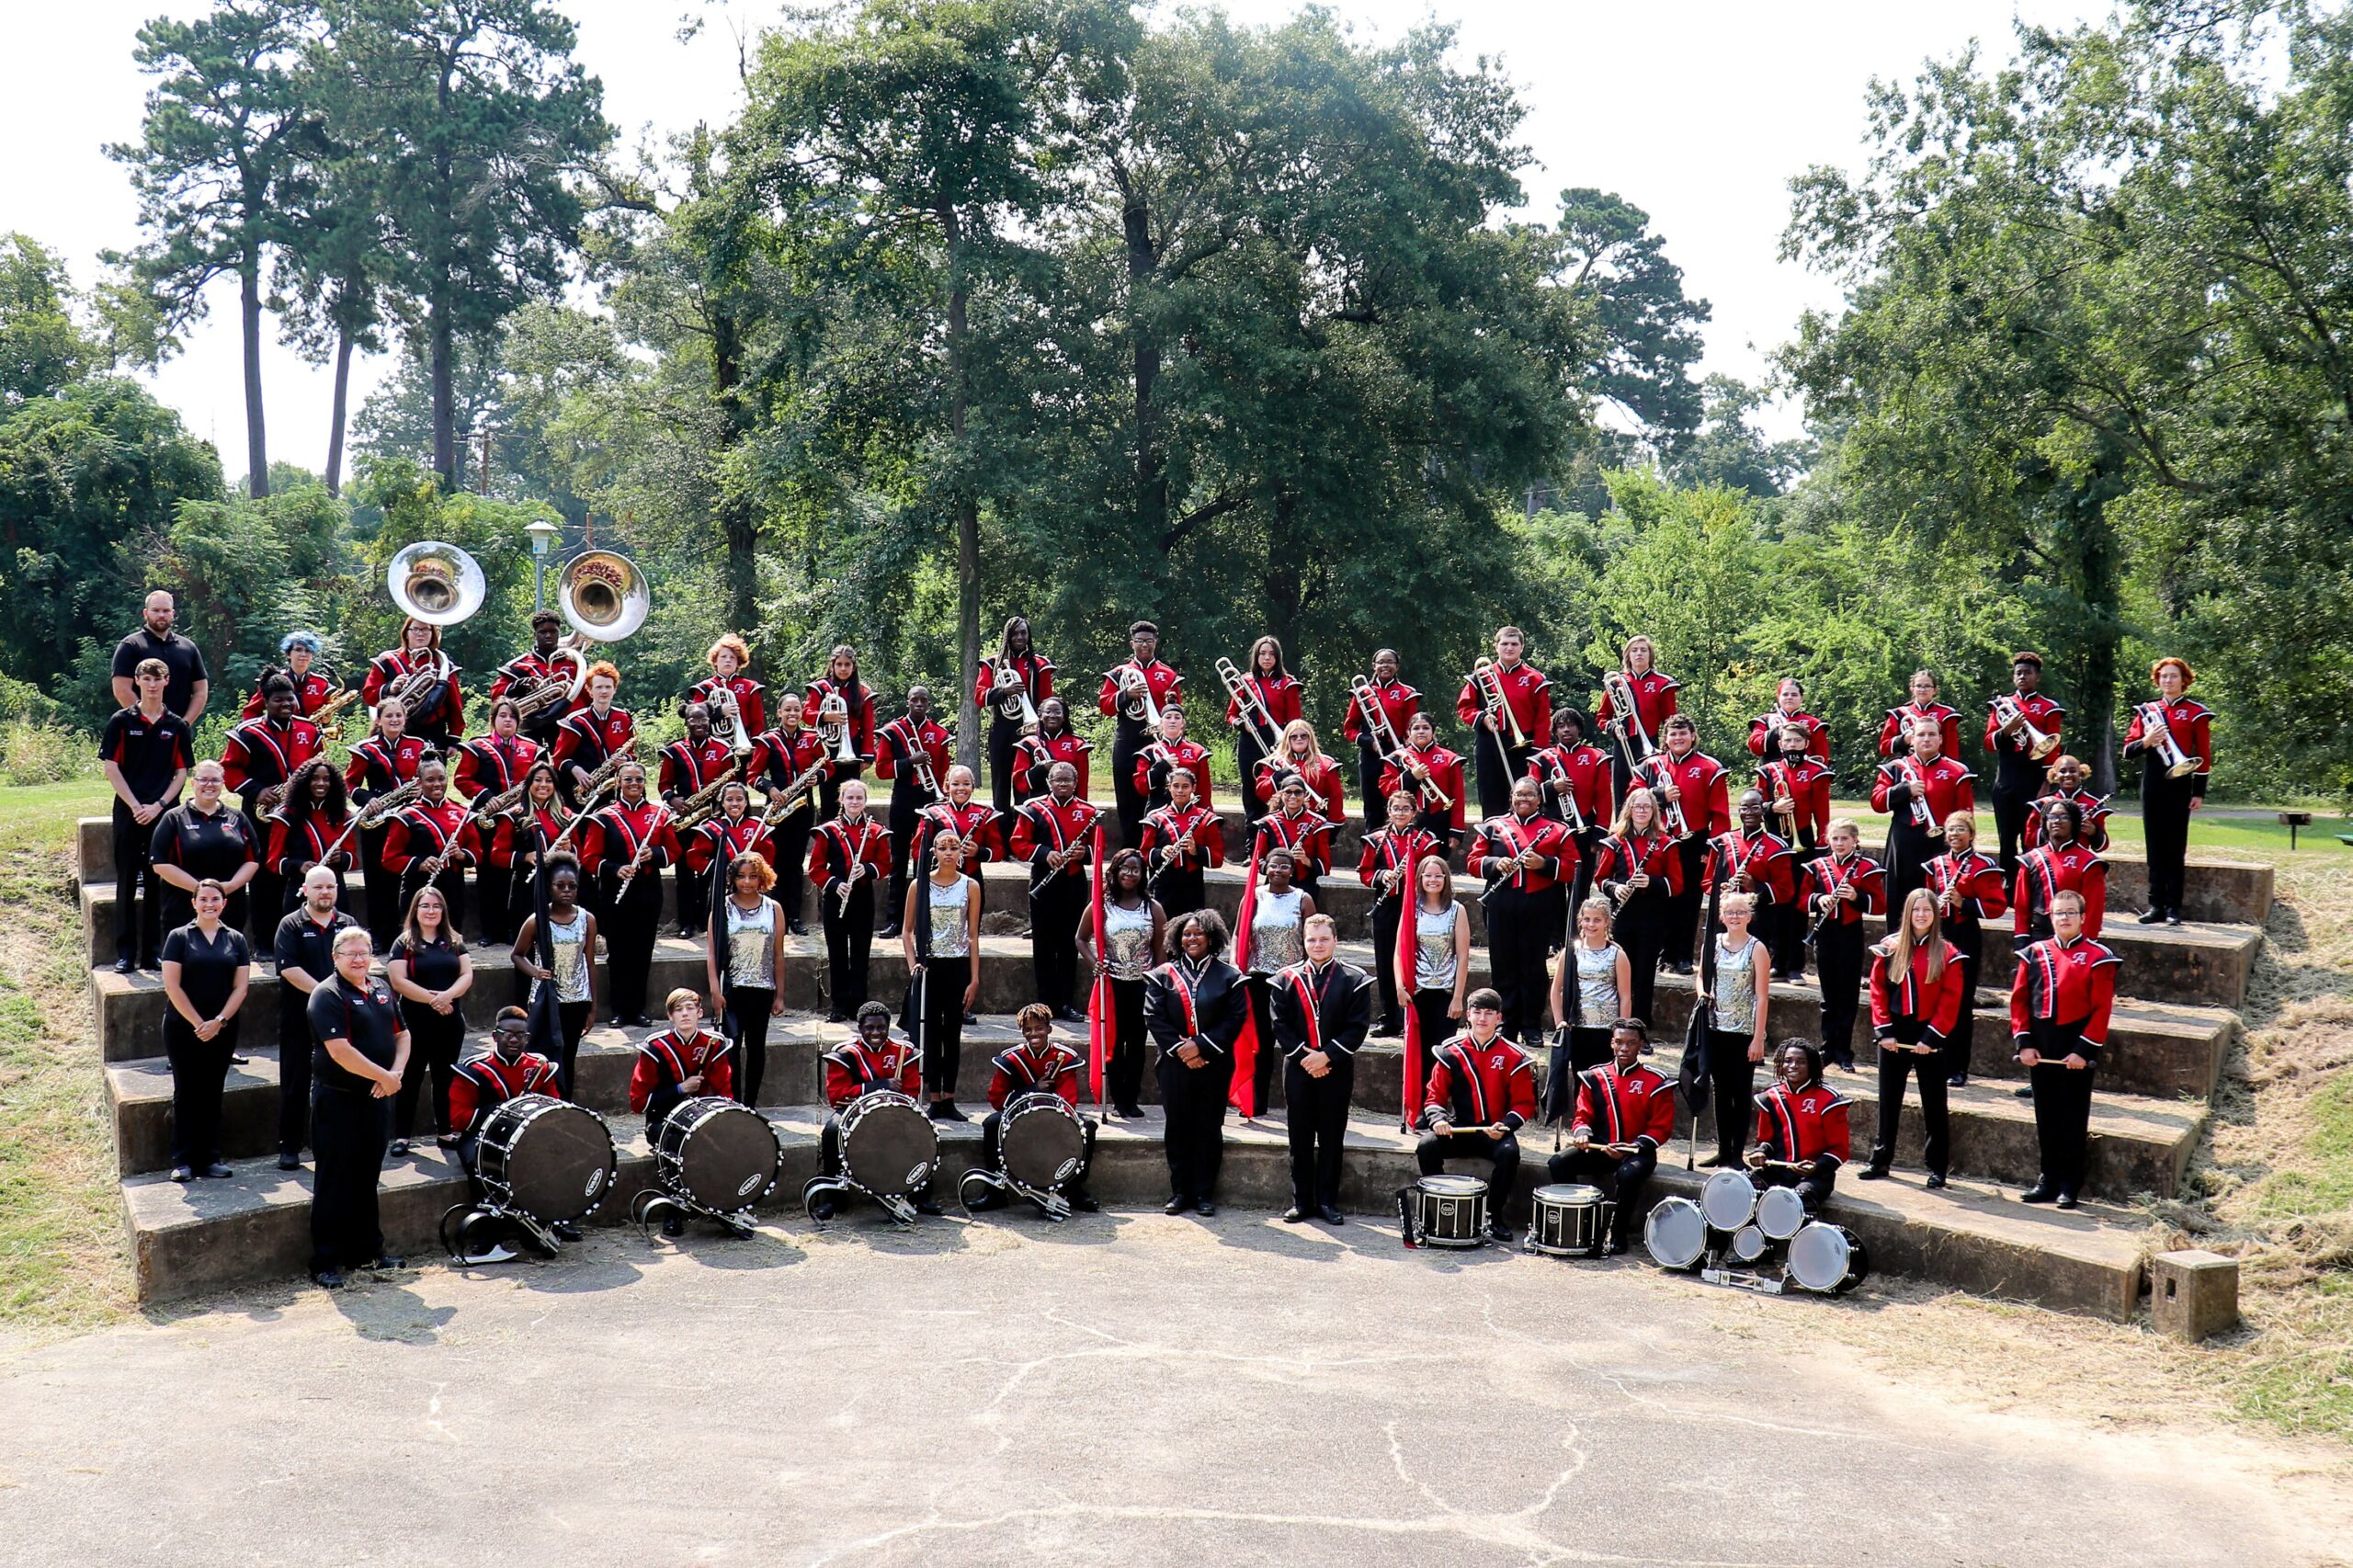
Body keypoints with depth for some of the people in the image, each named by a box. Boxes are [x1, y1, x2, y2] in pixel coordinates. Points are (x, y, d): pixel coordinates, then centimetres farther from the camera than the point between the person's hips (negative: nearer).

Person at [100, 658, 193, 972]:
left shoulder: (177, 726, 6)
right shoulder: (122, 721, 3)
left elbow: (182, 773, 6)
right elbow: (112, 768, 0)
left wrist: (158, 805, -7)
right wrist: (135, 806, -9)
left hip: (164, 813, 1)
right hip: (128, 811, -1)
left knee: (158, 884, 3)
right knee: (127, 883, 2)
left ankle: (153, 952, 10)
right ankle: (125, 954, 6)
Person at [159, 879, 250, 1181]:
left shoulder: (236, 940, 6)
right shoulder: (179, 937, -1)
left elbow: (240, 987, 2)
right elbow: (172, 986, -7)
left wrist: (218, 1021, -10)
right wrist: (197, 1023, -13)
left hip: (223, 1029, 2)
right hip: (183, 1028, -2)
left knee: (212, 1093, 7)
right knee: (186, 1093, 1)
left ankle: (210, 1158, 12)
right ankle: (183, 1160, 6)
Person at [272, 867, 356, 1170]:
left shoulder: (348, 925, 10)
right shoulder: (291, 925, -1)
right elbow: (288, 968, -12)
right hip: (299, 1020, -3)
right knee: (295, 1085, 3)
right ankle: (289, 1147, 10)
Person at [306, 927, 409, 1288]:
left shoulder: (382, 990, 11)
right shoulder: (327, 996, -12)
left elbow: (401, 1035, 14)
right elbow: (340, 1051, -21)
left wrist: (396, 1073, -4)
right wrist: (384, 1076, -17)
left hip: (376, 1099, 7)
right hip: (338, 1099, -7)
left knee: (368, 1177, 15)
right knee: (335, 1183, -1)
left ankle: (368, 1251, 25)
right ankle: (325, 1261, 6)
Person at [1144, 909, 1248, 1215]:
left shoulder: (1229, 977, 3)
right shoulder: (1163, 975, 6)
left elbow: (1235, 1020, -4)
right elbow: (1154, 1018, -1)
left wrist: (1201, 1046, -14)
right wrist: (1179, 1049, -12)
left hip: (1214, 1066, -1)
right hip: (1175, 1065, 1)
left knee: (1209, 1129, 4)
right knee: (1177, 1128, 6)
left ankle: (1204, 1193, 12)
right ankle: (1179, 1192, 15)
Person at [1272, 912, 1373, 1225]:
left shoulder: (1354, 979, 0)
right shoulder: (1287, 979, 5)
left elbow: (1358, 1027, -5)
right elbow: (1281, 1025, 1)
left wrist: (1327, 1055, -14)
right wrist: (1304, 1056, -10)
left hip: (1336, 1070, -1)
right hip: (1298, 1069, 1)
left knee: (1332, 1138, 5)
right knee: (1300, 1138, 6)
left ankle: (1327, 1202, 13)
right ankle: (1301, 1200, 14)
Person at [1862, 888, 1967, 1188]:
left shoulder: (1947, 954, -4)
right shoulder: (1889, 949, 2)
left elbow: (1950, 1000, -7)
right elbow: (1878, 991, 2)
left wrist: (1931, 1036, -13)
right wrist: (1883, 1030, -6)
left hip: (1929, 1037, -2)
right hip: (1894, 1034, 2)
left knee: (1934, 1103, 5)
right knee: (1888, 1101, 10)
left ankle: (1936, 1166, 12)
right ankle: (1880, 1160, 19)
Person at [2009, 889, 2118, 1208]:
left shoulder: (2097, 957, -4)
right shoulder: (2034, 954, 6)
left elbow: (2102, 1008, -8)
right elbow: (2019, 999, 6)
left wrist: (2083, 1049, -13)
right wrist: (2024, 1043, -2)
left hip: (2076, 1049, -3)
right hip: (2040, 1049, 3)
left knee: (2073, 1118, 3)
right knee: (2045, 1116, 10)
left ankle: (2069, 1186, 10)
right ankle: (2048, 1179, 20)